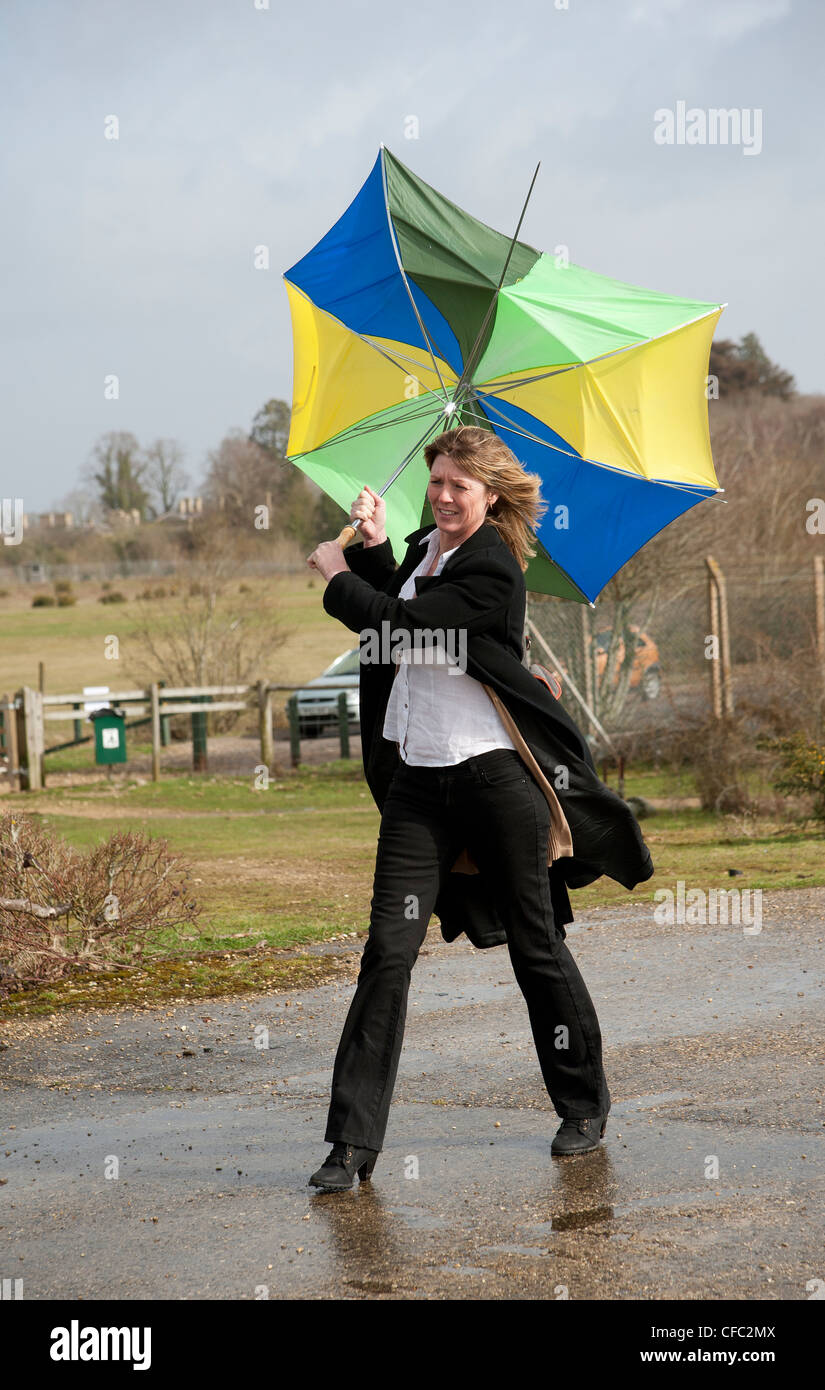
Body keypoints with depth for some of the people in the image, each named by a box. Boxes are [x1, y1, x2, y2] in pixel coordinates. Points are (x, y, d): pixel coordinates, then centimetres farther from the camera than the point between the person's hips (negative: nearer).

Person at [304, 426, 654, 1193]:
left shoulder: (491, 568, -14)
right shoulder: (425, 546, 11)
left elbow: (401, 626, -21)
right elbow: (394, 618, 20)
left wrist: (337, 573, -6)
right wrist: (375, 548, 8)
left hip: (496, 775, -6)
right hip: (418, 778, 6)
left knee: (535, 944, 7)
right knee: (388, 950, -2)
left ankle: (585, 1104, 28)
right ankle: (353, 1142, -1)